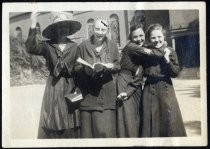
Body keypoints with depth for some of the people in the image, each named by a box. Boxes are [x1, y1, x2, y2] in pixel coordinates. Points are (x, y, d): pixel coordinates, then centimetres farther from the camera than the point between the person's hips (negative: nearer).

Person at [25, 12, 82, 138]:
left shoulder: (74, 47, 2)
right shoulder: (47, 46, -2)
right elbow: (31, 48, -19)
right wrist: (33, 26, -25)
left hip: (70, 87, 1)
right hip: (53, 87, -1)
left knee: (70, 122, 3)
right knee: (52, 122, 1)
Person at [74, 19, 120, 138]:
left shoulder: (112, 46, 8)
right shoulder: (83, 46, 3)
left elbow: (118, 66, 11)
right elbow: (76, 67, 4)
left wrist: (111, 66, -11)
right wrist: (85, 69, -17)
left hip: (106, 92, 1)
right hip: (87, 93, -1)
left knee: (106, 127, -1)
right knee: (88, 126, 0)